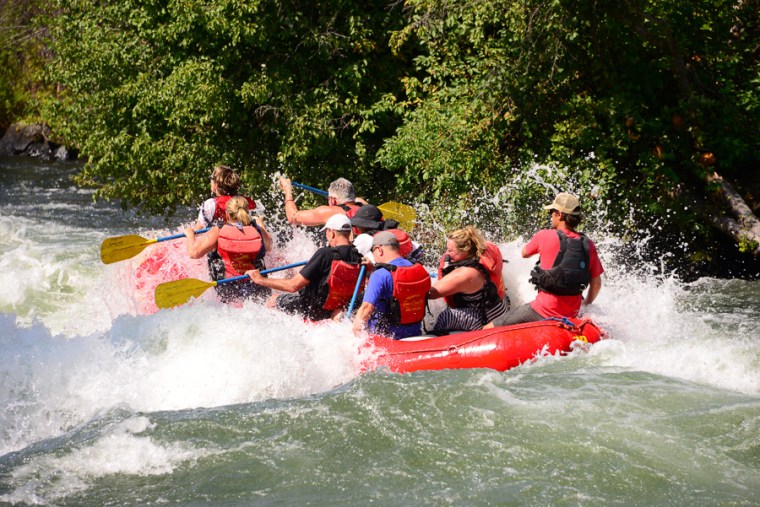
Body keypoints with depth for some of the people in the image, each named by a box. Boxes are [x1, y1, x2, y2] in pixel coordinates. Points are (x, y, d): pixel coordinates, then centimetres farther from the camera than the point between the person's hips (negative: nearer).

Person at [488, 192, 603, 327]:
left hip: (544, 312, -5)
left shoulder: (544, 236, -9)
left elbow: (524, 253, 12)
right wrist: (586, 304, 23)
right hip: (571, 315, 5)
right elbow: (596, 283, 7)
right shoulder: (588, 245, 0)